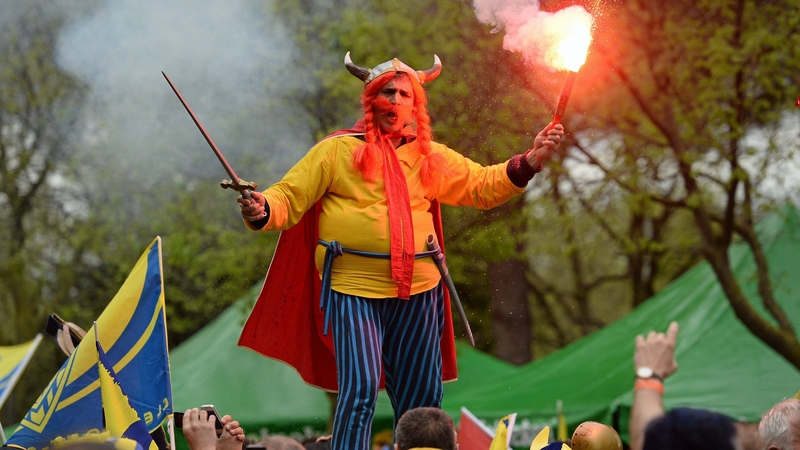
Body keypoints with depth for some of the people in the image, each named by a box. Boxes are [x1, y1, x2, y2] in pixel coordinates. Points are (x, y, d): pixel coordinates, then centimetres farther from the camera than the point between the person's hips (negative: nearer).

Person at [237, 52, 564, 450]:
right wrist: (262, 210, -23)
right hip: (354, 287, -5)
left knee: (422, 399, 10)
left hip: (417, 290, 5)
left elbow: (482, 185, 18)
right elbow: (290, 197, -1)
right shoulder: (338, 150, 1)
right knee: (360, 391, -16)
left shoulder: (429, 156, 14)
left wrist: (532, 160, 6)